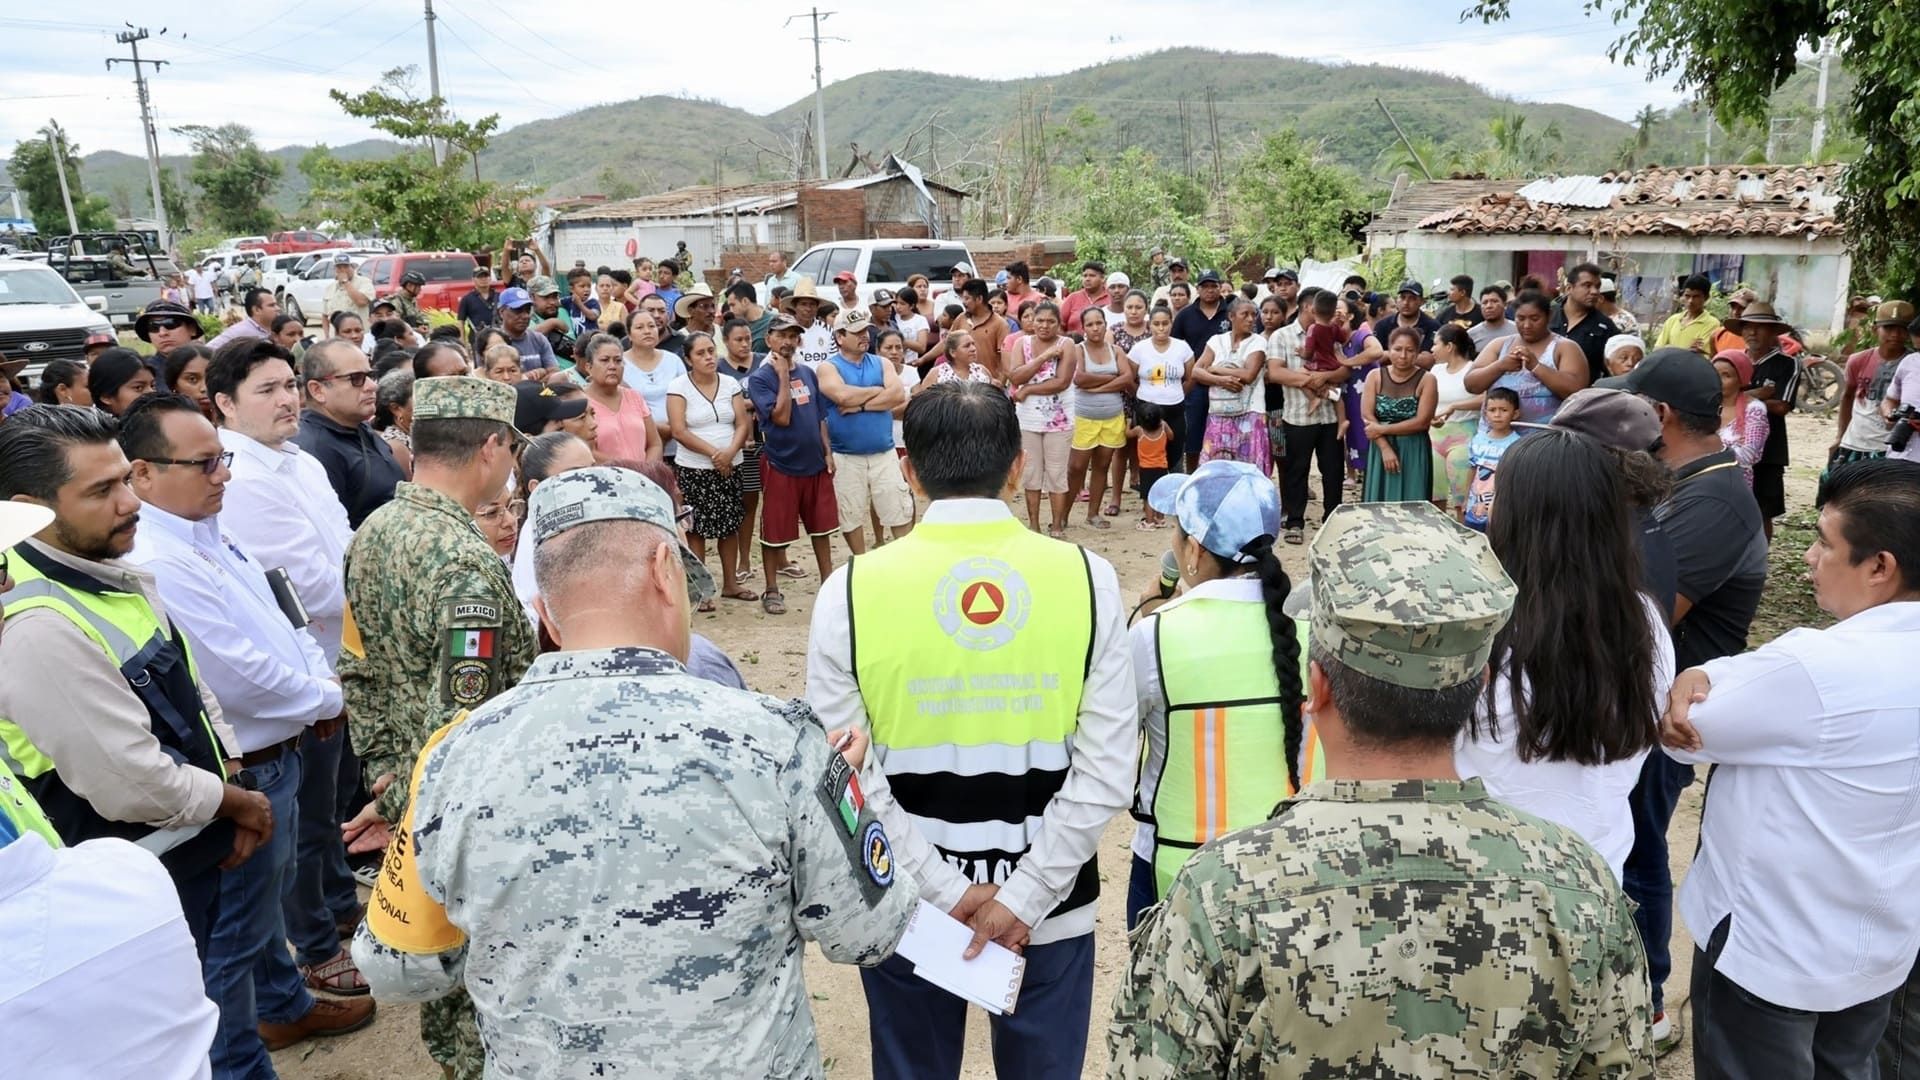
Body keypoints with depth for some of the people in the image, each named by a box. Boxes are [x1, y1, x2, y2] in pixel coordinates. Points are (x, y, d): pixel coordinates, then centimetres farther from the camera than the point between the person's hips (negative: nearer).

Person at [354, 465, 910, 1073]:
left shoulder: (454, 760, -15)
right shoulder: (772, 742, -24)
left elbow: (396, 971, 0)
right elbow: (870, 933, -10)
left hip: (532, 1065, 3)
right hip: (745, 1064, -2)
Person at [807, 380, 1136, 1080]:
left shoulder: (851, 588, -12)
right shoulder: (1088, 577, -10)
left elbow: (845, 774, -12)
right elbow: (1107, 773, -12)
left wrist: (942, 891, -8)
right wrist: (1024, 897, -10)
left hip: (905, 907, 0)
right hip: (1051, 905, 1)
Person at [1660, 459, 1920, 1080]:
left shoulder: (1817, 668, -32)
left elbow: (1683, 732, -22)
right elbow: (1764, 670, -2)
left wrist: (1687, 688, -2)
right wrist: (1701, 676, -21)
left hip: (1771, 949, -8)